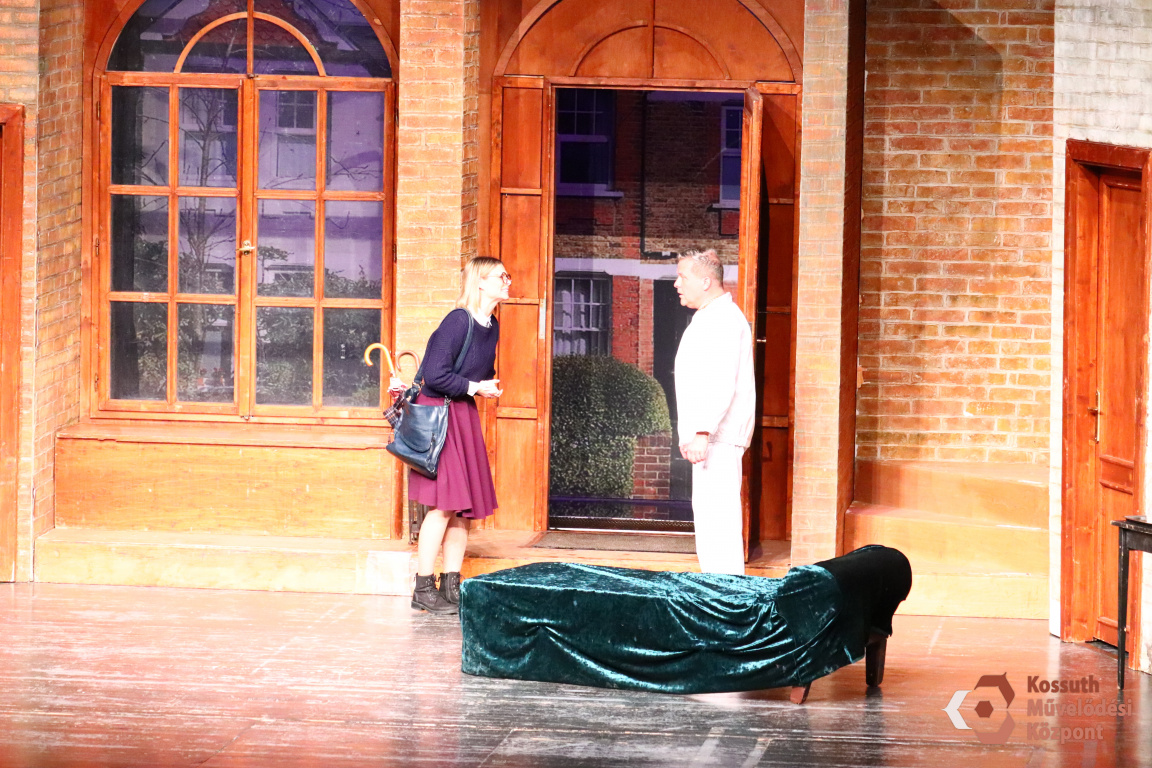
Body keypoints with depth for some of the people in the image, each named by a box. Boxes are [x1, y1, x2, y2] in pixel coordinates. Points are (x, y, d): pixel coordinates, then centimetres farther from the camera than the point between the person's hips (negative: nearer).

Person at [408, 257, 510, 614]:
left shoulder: (491, 328, 9)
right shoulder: (458, 321, -18)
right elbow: (435, 376, -22)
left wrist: (487, 387, -1)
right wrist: (476, 387, -13)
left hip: (464, 416, 9)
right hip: (438, 415, -9)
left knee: (466, 506, 8)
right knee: (444, 505, -10)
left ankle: (451, 588, 14)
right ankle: (423, 590, -3)